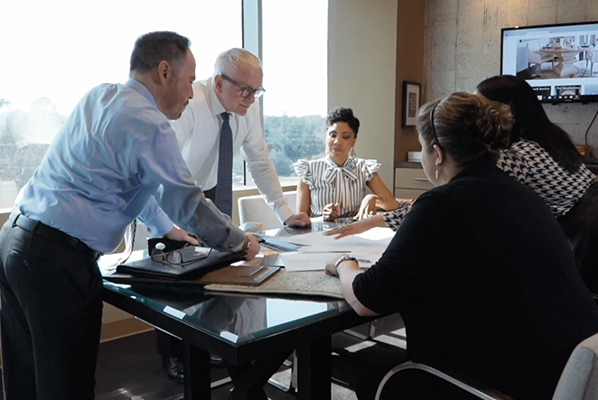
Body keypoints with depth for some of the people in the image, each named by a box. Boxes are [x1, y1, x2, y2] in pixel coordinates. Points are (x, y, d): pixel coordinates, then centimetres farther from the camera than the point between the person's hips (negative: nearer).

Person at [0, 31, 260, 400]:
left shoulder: (99, 96, 12)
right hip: (57, 258, -9)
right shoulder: (150, 125, -15)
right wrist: (241, 242, 4)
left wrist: (164, 228, 27)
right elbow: (188, 204, -11)